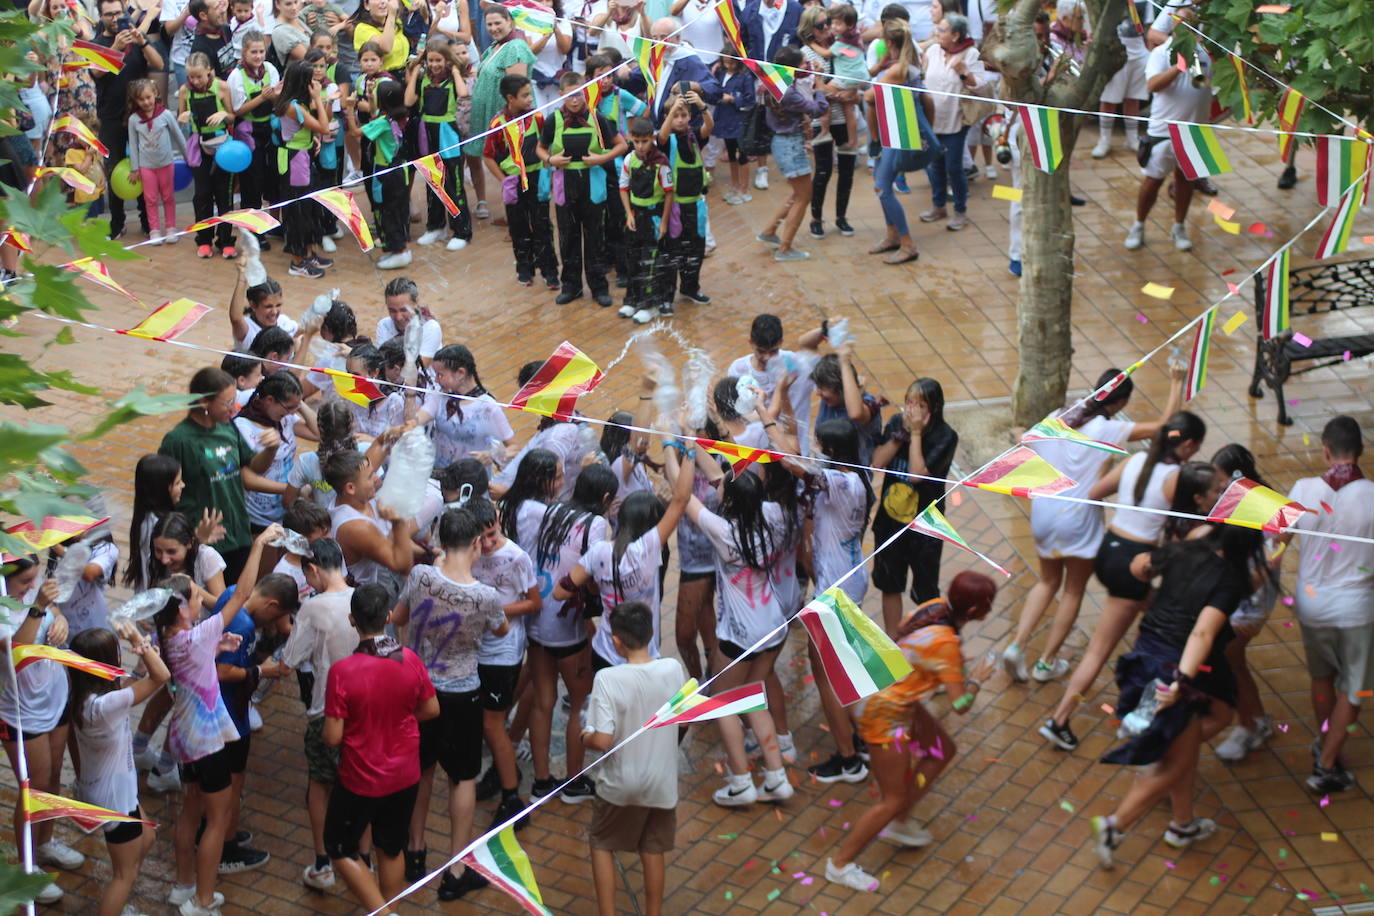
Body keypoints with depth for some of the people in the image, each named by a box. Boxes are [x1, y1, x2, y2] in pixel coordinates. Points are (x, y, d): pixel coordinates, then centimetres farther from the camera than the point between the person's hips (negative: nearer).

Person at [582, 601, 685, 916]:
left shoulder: (607, 679, -24)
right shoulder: (673, 669, -12)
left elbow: (602, 741, -24)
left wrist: (585, 737, -3)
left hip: (620, 784, -3)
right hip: (661, 782, 3)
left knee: (601, 844, 19)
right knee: (653, 850, 20)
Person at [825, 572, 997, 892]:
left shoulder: (937, 605, -10)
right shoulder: (945, 643, -31)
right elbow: (960, 705, -24)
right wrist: (976, 679, -4)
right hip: (885, 713, -9)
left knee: (943, 750, 23)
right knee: (893, 801, 4)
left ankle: (899, 823, 34)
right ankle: (840, 864, 18)